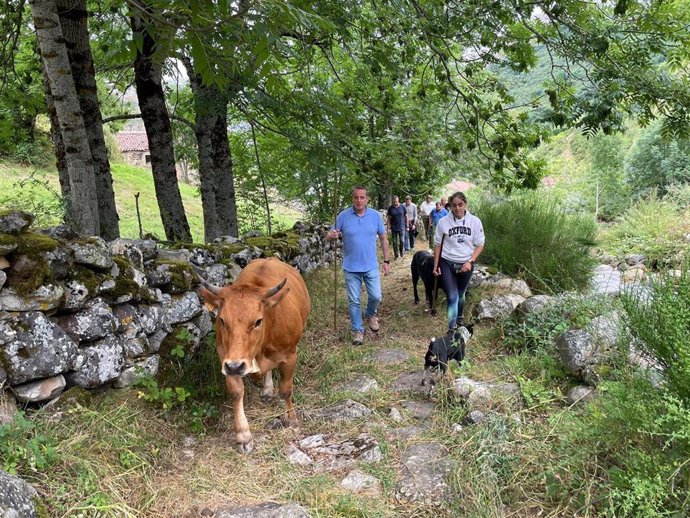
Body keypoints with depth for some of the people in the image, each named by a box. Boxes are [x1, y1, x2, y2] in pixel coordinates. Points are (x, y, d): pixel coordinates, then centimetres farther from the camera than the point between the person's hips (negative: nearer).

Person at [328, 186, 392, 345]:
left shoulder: (375, 215, -2)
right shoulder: (343, 216, -6)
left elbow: (383, 238, 5)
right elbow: (330, 235, -2)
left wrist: (387, 261, 3)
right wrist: (332, 235, -27)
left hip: (371, 266, 1)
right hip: (351, 267, -1)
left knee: (376, 297, 3)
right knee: (354, 301, 6)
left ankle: (370, 315, 36)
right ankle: (357, 330, 21)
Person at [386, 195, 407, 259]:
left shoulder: (402, 207, -2)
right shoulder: (390, 208, -3)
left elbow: (406, 217, 5)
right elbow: (389, 218, 0)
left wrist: (407, 226, 4)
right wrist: (389, 228, -4)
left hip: (401, 227, 0)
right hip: (393, 228, 0)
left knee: (401, 241, 5)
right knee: (394, 242, 4)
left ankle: (401, 252, 29)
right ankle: (396, 255, 13)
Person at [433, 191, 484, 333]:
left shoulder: (475, 221, -9)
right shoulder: (443, 222, -10)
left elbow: (479, 245, -2)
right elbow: (437, 244, 1)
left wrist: (470, 261, -14)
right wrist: (436, 266, 2)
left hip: (466, 264, 2)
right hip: (447, 263, -1)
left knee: (460, 295, 18)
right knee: (452, 297, -10)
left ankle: (459, 321, 42)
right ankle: (452, 329, -2)